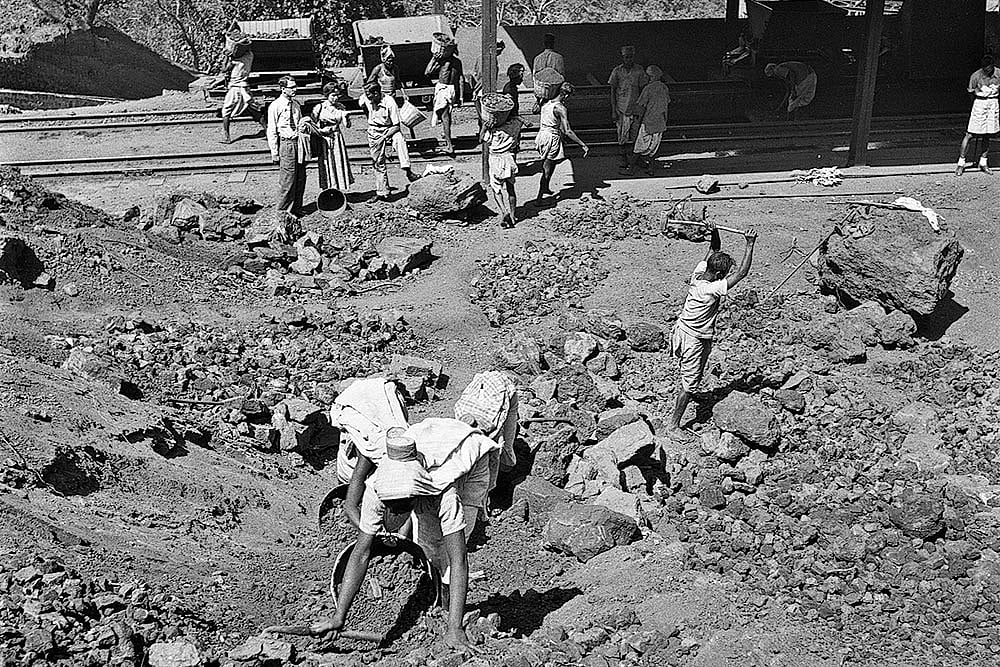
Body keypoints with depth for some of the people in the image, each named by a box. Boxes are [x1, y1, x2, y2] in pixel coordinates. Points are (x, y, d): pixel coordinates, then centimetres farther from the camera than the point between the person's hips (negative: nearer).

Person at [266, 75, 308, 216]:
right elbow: (271, 131, -6)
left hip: (299, 142, 6)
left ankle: (296, 208, 21)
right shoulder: (275, 106, -7)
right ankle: (284, 210, 7)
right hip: (285, 143, -6)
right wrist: (275, 152, -9)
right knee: (287, 178, -5)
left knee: (300, 178, 8)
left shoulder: (296, 104, 13)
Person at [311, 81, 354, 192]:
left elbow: (347, 125, 1)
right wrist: (321, 130, -10)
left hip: (337, 139, 3)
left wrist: (345, 117, -17)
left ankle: (341, 190, 9)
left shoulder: (340, 107, 4)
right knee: (327, 165, 0)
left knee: (339, 164, 2)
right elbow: (312, 125, 3)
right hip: (324, 140, -3)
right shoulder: (319, 108, -4)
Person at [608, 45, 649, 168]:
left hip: (635, 108, 1)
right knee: (622, 136, 2)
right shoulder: (617, 71, -3)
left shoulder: (639, 70, 0)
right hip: (621, 109, -1)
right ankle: (624, 159, 14)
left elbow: (643, 89, 6)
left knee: (634, 134, 4)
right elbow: (613, 92, 0)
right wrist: (613, 111, -4)